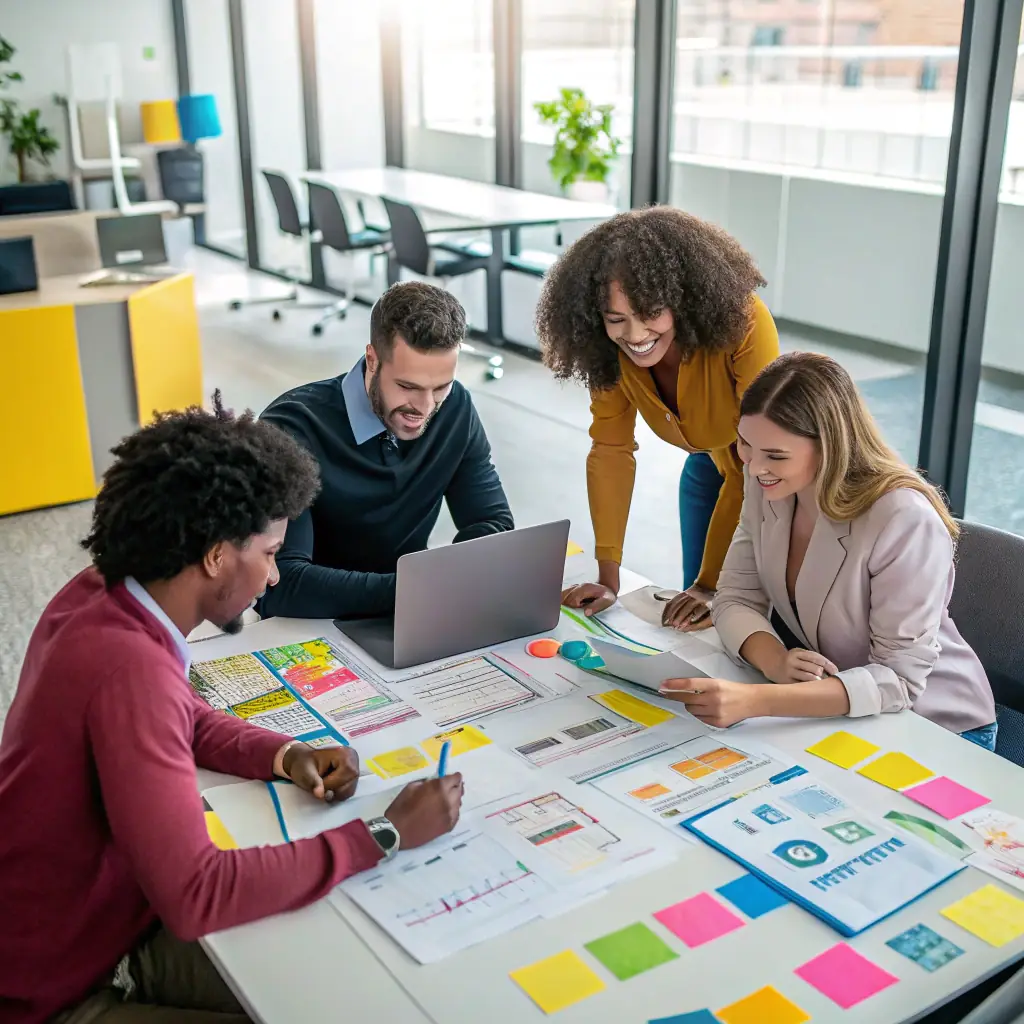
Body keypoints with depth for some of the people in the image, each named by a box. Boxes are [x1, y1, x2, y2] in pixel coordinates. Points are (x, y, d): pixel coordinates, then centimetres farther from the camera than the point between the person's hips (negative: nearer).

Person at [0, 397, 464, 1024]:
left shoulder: (99, 595, -6)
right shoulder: (129, 667, -33)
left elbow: (183, 716, 13)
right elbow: (194, 895, -35)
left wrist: (287, 756, -6)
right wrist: (385, 834, -27)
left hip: (110, 919, 8)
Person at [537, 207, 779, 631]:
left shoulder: (743, 323, -37)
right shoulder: (609, 349, -24)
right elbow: (611, 450, -16)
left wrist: (712, 583, -31)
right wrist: (608, 577, -20)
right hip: (711, 466, 4)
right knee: (695, 620, 9)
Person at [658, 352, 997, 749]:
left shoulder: (905, 521, -29)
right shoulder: (766, 484, -9)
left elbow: (900, 679, -29)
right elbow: (737, 598, -6)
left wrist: (758, 700, -43)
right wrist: (774, 661, -29)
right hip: (826, 710, 6)